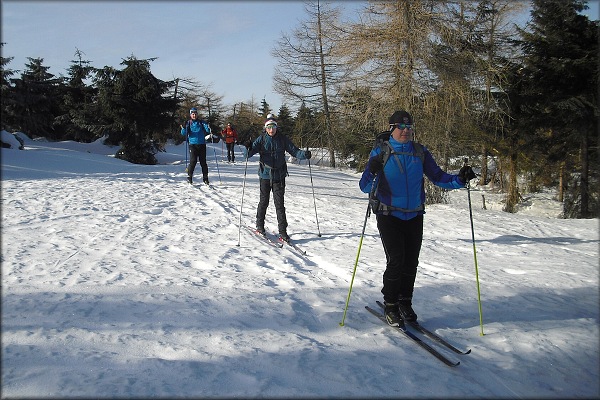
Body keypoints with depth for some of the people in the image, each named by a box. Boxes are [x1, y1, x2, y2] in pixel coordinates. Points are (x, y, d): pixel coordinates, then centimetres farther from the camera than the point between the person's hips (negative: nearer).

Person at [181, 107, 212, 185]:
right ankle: (189, 176, 3)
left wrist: (208, 128, -23)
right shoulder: (188, 123, 8)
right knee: (193, 161, -10)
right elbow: (184, 133, 1)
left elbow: (207, 130, -1)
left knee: (203, 162, 2)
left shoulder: (201, 122, 7)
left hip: (202, 144, 1)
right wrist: (183, 128, -18)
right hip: (193, 144, -1)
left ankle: (205, 178, 11)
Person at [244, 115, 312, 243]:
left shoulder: (282, 139, 1)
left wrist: (304, 154, -19)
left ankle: (283, 232, 2)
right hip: (265, 175, 0)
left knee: (279, 204, -2)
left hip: (279, 176, 0)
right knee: (264, 201, 11)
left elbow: (294, 151, 0)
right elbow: (249, 154, -8)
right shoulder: (261, 139, -1)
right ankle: (259, 226, 31)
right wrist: (249, 148, -31)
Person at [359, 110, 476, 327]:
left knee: (411, 263, 7)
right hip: (389, 217, -3)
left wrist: (459, 179, -10)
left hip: (414, 216, 4)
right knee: (396, 261, -9)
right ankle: (390, 306, 10)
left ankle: (405, 303, 26)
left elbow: (437, 176, 6)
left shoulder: (420, 152, 4)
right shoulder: (380, 152, -5)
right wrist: (372, 172, -31)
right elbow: (365, 187, -11)